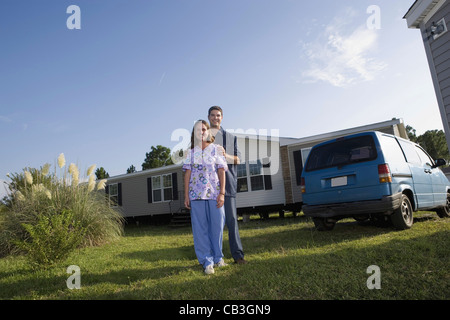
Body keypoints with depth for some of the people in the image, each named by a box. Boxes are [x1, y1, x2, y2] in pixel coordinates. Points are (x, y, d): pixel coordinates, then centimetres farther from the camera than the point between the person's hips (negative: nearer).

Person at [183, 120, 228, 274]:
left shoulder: (216, 149, 7)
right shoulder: (191, 152, 10)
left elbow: (221, 172, 1)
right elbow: (187, 173, 7)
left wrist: (222, 193, -7)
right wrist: (186, 196, 1)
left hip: (214, 193, -1)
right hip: (196, 194, 1)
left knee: (217, 225, 5)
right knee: (200, 228, 1)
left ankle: (217, 257, 23)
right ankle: (207, 261, 10)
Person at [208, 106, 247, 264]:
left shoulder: (231, 137, 17)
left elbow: (238, 159, 9)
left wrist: (226, 156, -11)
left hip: (227, 182, 0)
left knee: (231, 219, -2)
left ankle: (237, 254, 3)